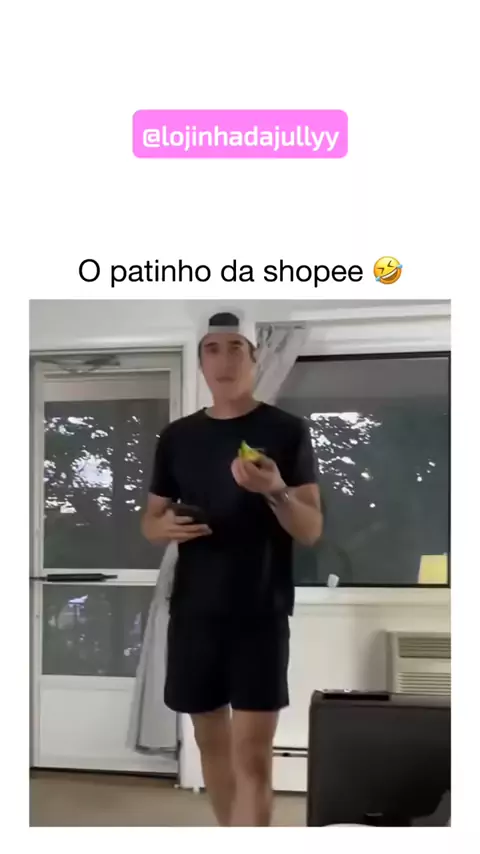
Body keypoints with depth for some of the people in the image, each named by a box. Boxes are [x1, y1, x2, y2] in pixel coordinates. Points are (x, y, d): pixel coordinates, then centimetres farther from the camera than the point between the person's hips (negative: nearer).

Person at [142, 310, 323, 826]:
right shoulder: (177, 436, 8)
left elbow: (311, 531, -5)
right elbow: (150, 521, 15)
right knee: (211, 740, 15)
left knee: (253, 753, -6)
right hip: (193, 610, 4)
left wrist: (276, 491, -26)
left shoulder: (286, 431, -2)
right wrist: (165, 526, -9)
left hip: (261, 612, -4)